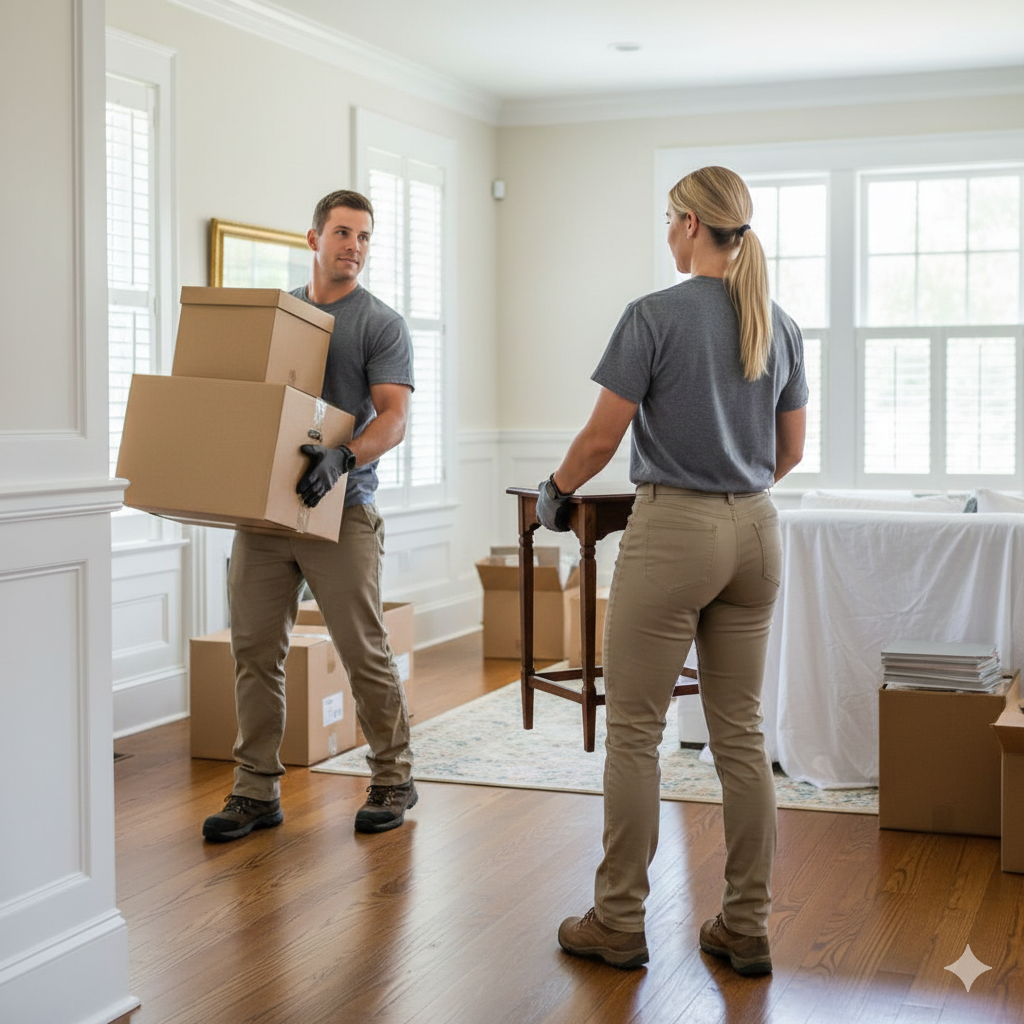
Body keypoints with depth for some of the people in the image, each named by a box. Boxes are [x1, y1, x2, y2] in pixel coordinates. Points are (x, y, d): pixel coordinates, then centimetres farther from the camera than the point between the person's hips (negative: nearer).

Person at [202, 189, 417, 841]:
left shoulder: (380, 323, 0)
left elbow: (393, 416, -11)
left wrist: (343, 458, -29)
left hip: (342, 511, -5)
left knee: (366, 653, -1)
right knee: (256, 653, 5)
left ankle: (394, 780, 14)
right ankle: (257, 790, 14)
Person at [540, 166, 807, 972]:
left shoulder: (656, 316, -11)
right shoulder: (780, 325, 7)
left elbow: (602, 436, -9)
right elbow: (791, 450, 14)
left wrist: (556, 491, 9)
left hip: (673, 530, -6)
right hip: (755, 532, 6)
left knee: (634, 731, 4)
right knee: (740, 731, 10)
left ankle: (619, 922, 11)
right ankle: (747, 927, 15)